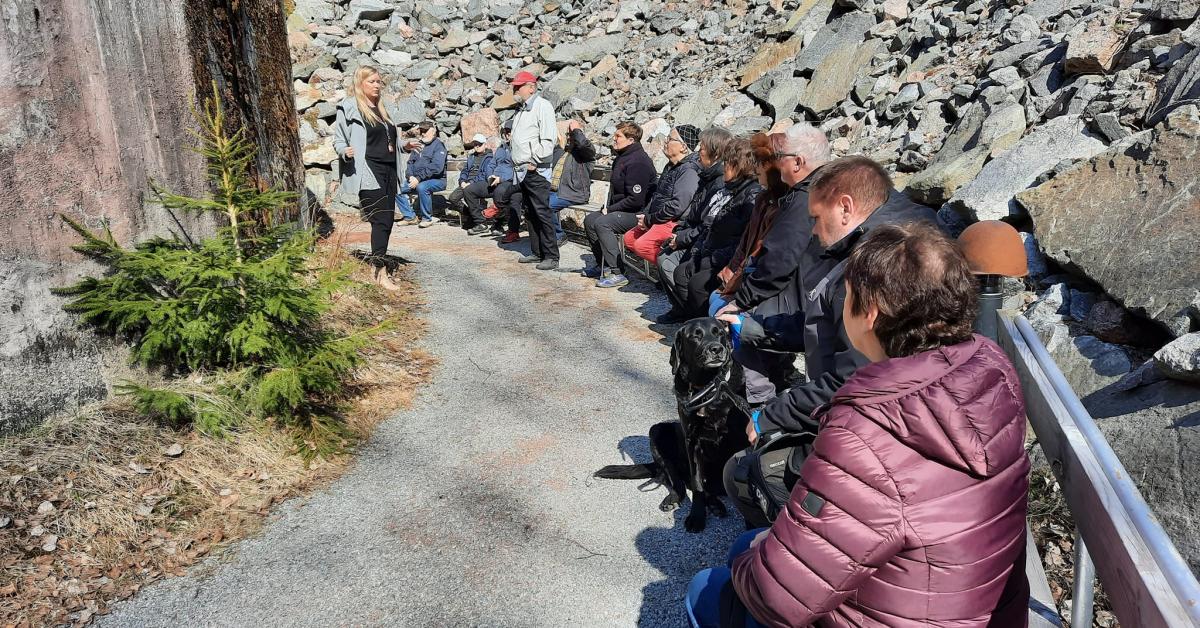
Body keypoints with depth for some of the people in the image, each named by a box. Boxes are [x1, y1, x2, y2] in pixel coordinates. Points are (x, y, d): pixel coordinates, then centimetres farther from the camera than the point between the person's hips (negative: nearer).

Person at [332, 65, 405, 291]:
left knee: (387, 222, 6)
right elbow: (338, 139, -5)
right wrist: (344, 151, -24)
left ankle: (378, 266, 15)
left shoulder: (380, 109, 19)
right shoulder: (349, 108, -4)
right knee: (381, 222, -11)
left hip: (388, 171, 8)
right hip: (369, 172, -8)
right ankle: (381, 273, -7)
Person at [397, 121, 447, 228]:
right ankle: (410, 216, 1)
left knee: (422, 187, -37)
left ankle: (427, 218, -19)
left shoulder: (438, 145, -8)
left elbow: (436, 167, -21)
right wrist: (411, 176, -5)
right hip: (416, 180, 8)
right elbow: (410, 162, 17)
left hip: (437, 180, -8)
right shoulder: (418, 145, 17)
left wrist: (419, 178, -25)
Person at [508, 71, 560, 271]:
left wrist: (535, 161, -17)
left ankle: (551, 256, -6)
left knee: (542, 213, -9)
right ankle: (536, 252, 20)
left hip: (535, 170, -9)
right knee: (530, 213, 12)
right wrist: (517, 164, 14)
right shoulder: (522, 110, 19)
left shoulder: (542, 106, -8)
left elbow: (548, 138, -17)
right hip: (522, 170, 9)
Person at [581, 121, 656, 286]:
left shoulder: (638, 162, -20)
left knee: (602, 223, -27)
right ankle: (603, 265, 18)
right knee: (590, 220, 10)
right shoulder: (621, 158, 13)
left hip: (638, 213, -11)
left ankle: (617, 273, -25)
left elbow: (636, 199, -25)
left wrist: (611, 209, -16)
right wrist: (608, 206, 6)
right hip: (622, 209, 11)